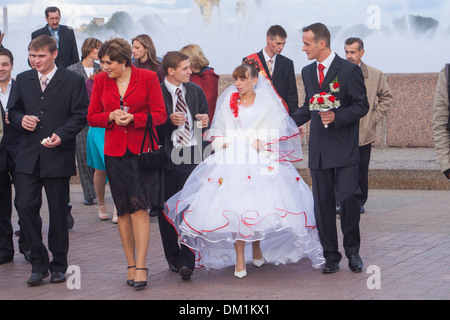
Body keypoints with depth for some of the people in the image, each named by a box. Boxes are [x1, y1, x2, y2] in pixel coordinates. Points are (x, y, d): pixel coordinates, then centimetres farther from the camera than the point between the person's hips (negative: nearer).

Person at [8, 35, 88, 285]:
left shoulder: (73, 81, 0)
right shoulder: (23, 80, 12)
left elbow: (81, 115, -3)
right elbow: (14, 111, 17)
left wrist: (61, 135, -17)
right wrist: (21, 120, -6)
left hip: (58, 155, -3)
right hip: (28, 156, 3)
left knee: (59, 213, 5)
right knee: (26, 207, -7)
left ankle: (58, 265, 18)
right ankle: (39, 263, 6)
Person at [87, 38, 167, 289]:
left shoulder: (148, 78, -3)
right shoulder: (101, 81, 6)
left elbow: (160, 115, -3)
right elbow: (92, 117, 10)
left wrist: (133, 118, -17)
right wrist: (111, 117, -10)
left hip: (143, 150, -3)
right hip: (115, 152, 3)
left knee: (140, 208, -11)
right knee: (123, 210, 6)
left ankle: (141, 266, -9)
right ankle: (131, 265, 14)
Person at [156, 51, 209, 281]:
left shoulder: (195, 91, 13)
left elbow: (204, 121, 20)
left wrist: (205, 122, -2)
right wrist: (170, 121, -22)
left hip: (192, 158, 2)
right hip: (166, 156, -2)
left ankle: (187, 262, -9)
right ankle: (173, 258, 23)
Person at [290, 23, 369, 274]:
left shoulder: (349, 70, -6)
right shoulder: (308, 72, 13)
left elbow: (362, 105, -6)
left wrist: (337, 116, -20)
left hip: (345, 149, -5)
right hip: (319, 150, 5)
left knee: (349, 197, -10)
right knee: (323, 203, 3)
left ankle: (353, 251, 10)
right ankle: (331, 256, 11)